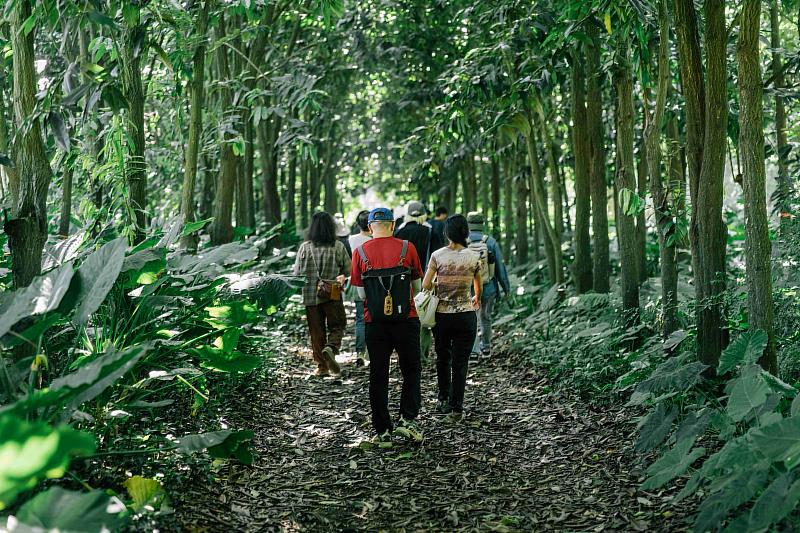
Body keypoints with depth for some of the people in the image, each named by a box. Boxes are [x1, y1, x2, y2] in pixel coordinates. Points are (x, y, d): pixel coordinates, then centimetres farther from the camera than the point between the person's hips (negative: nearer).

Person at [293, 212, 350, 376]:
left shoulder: (305, 247, -5)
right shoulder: (338, 246, -6)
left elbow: (297, 273, -1)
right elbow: (348, 270, 1)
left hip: (311, 295, 1)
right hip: (333, 295, -1)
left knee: (316, 330, 9)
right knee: (336, 326, 10)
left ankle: (322, 366, 11)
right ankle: (331, 348, -18)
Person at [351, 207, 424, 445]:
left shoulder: (360, 252, 0)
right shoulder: (407, 248, -2)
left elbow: (361, 293, 3)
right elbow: (417, 286, 7)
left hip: (375, 322, 1)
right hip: (406, 319, -1)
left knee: (378, 376, 9)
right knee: (411, 371, 12)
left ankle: (383, 430, 12)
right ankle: (407, 420, -1)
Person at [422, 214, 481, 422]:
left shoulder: (437, 256, -8)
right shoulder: (474, 258, -5)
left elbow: (425, 285, -5)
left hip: (441, 315, 1)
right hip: (465, 316, -1)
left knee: (442, 358, 21)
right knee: (460, 362, 5)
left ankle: (443, 399, 23)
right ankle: (456, 407, 6)